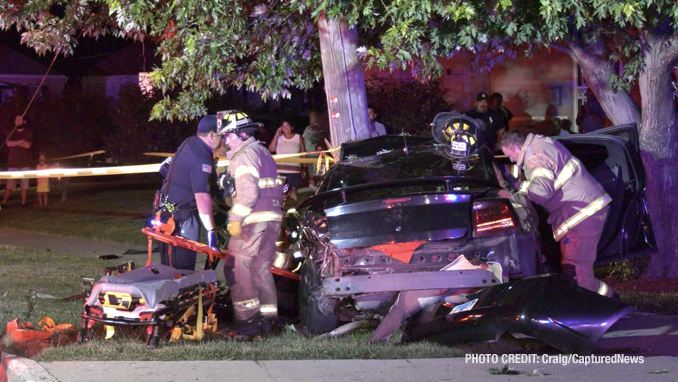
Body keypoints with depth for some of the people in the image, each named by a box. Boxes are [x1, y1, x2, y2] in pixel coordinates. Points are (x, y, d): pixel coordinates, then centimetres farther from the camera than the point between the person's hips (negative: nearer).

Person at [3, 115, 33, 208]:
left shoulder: (28, 132, 10)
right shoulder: (11, 132, 12)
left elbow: (28, 145, -4)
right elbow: (8, 144, -4)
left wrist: (14, 143, -3)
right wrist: (20, 142, -9)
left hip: (25, 163, 0)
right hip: (13, 162, 0)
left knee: (24, 184, -2)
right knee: (10, 184, -5)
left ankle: (23, 203, 2)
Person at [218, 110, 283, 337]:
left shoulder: (245, 155, -10)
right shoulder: (263, 152, 21)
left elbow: (248, 191, -20)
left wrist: (236, 219, -20)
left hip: (253, 221, -10)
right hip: (273, 219, 10)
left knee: (237, 268, -6)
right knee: (262, 268, 13)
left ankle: (249, 319, -10)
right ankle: (267, 317, 13)